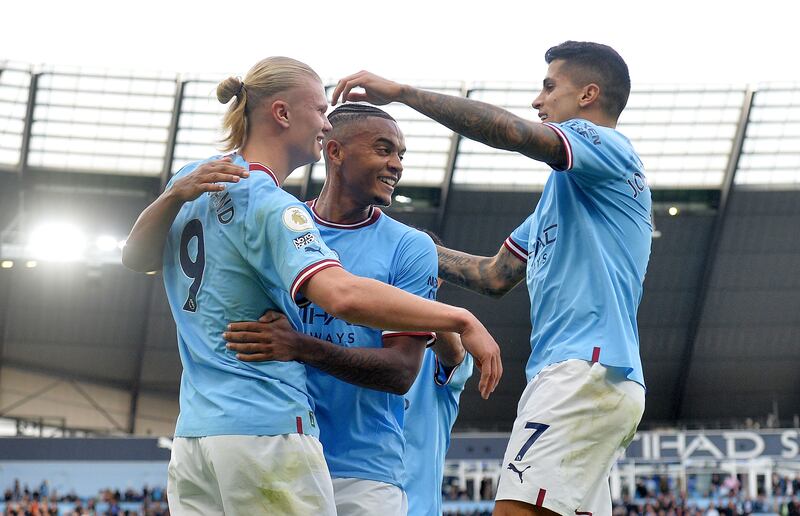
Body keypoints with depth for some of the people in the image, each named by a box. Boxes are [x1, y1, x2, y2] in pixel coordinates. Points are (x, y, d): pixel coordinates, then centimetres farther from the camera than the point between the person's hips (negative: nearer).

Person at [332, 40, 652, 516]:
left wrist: (401, 92, -17)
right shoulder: (564, 190, 29)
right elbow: (496, 276, 31)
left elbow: (512, 132, -19)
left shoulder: (609, 150, -1)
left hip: (587, 370, -10)